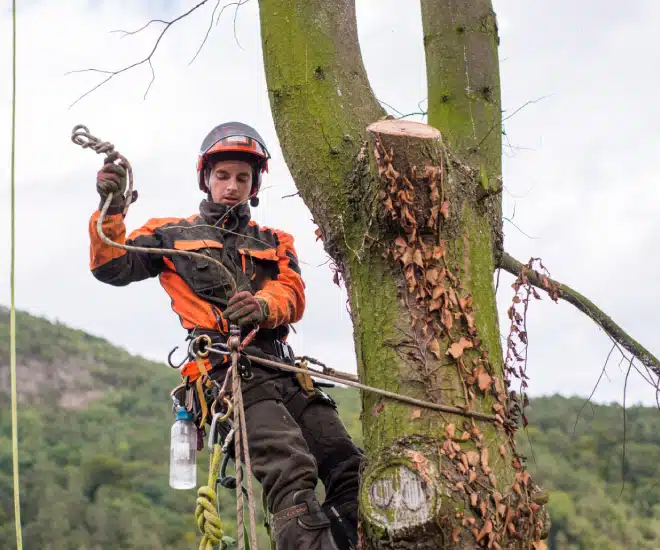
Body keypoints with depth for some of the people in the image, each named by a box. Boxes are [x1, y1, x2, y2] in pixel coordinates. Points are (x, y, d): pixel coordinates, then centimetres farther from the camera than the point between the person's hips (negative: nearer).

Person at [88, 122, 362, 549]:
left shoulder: (274, 243, 29)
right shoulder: (174, 236, 21)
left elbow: (293, 296, 10)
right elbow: (113, 267, 9)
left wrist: (263, 305, -15)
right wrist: (112, 209, -8)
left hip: (282, 370, 5)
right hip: (227, 367, -5)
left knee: (351, 471, -7)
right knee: (292, 470, -29)